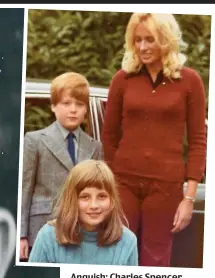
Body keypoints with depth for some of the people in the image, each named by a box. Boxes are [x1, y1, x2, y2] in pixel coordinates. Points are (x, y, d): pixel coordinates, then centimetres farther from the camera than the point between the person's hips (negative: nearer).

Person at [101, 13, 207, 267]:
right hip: (123, 182, 1)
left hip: (166, 185, -1)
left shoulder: (189, 80, -1)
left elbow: (197, 141, 0)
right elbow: (109, 135, 9)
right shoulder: (123, 78, 2)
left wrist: (189, 197, -4)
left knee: (155, 261, 10)